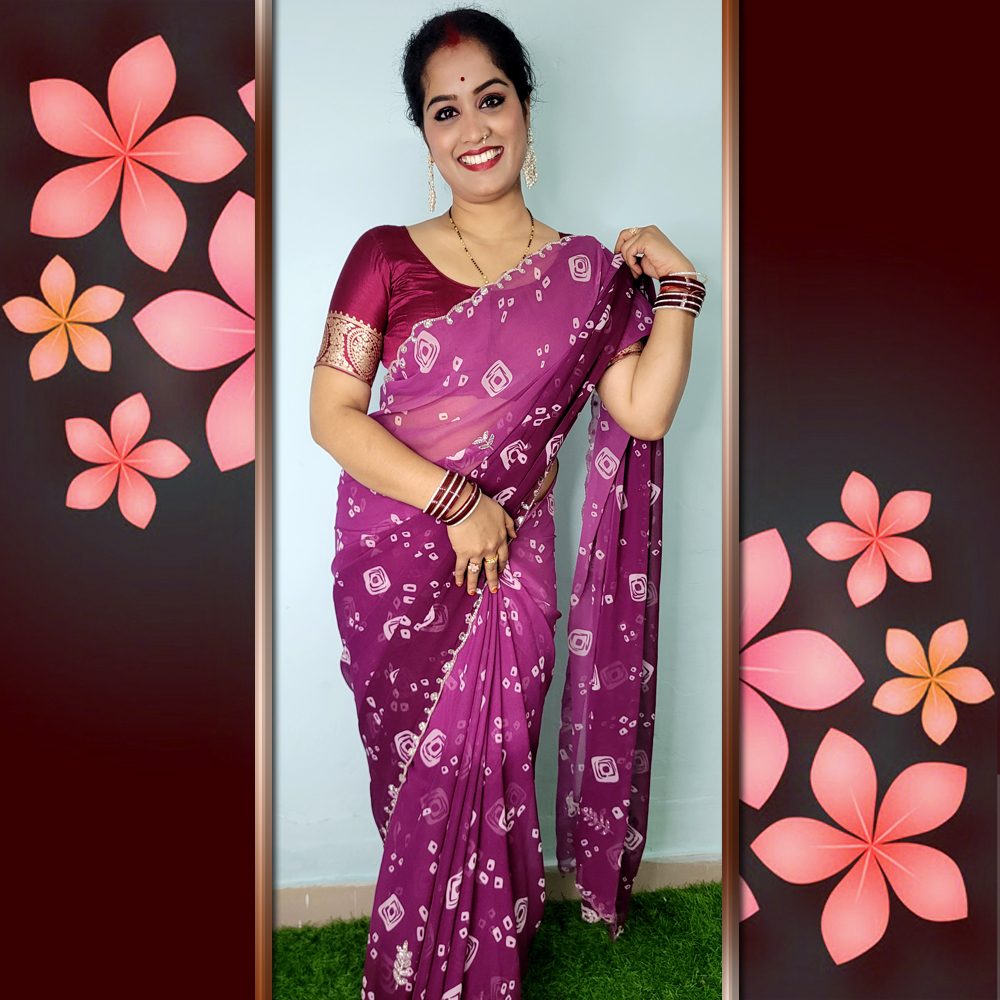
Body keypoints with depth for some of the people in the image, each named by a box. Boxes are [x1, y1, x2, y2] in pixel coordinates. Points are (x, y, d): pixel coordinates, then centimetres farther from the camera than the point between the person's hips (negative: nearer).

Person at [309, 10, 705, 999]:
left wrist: (676, 285, -8)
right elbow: (331, 413, -6)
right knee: (418, 786, 10)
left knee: (486, 779, 8)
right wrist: (455, 500, -14)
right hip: (390, 563, 0)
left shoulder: (584, 274, 4)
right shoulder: (386, 256, 1)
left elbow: (644, 412, -6)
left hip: (507, 563, 1)